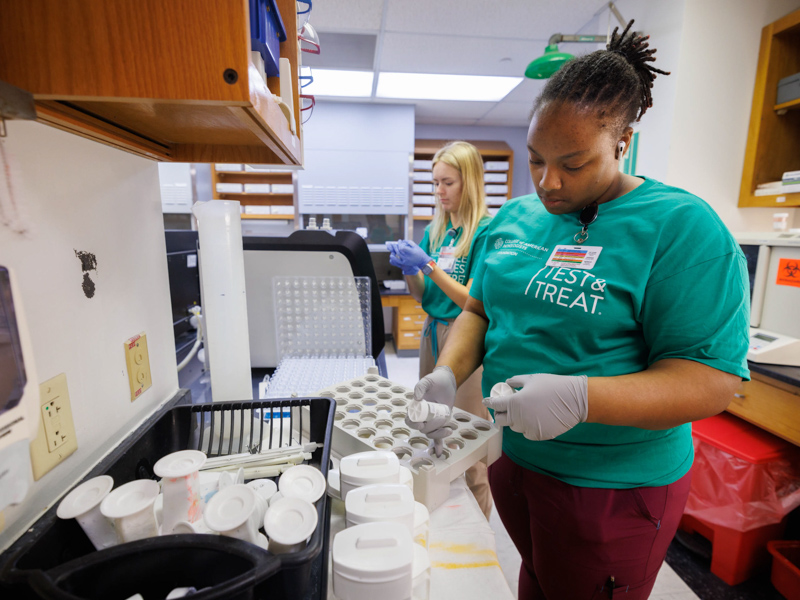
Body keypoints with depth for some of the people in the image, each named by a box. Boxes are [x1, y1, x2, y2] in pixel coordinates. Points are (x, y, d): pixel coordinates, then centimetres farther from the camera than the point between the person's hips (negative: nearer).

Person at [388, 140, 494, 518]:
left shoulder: (484, 231, -11)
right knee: (430, 430, 16)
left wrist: (429, 265, -21)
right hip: (432, 331, 7)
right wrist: (408, 269, -10)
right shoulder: (435, 229, 10)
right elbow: (420, 295, 10)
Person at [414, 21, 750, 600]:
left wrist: (580, 397, -34)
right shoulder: (514, 217, 1)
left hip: (612, 486, -4)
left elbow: (715, 378, -19)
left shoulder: (682, 226, -16)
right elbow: (480, 309, 6)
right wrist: (449, 371, -12)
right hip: (510, 455, 5)